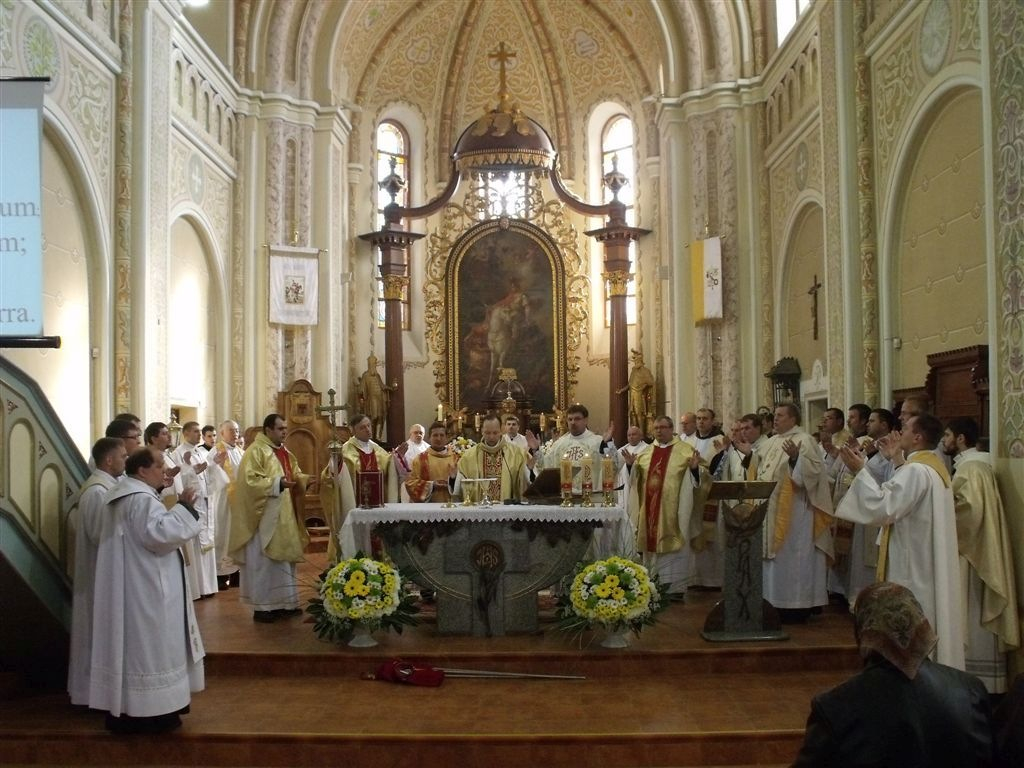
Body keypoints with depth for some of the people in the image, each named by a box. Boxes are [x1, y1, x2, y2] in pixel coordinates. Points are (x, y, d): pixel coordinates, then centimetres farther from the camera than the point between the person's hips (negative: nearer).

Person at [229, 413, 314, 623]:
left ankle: (283, 603, 21)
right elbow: (250, 481, -21)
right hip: (265, 517, -9)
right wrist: (277, 483, -30)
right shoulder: (255, 451, -12)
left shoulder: (285, 453, 14)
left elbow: (295, 475, 20)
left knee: (284, 559, 13)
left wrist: (305, 481, -1)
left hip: (284, 516, 9)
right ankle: (262, 607, 4)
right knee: (264, 562, -3)